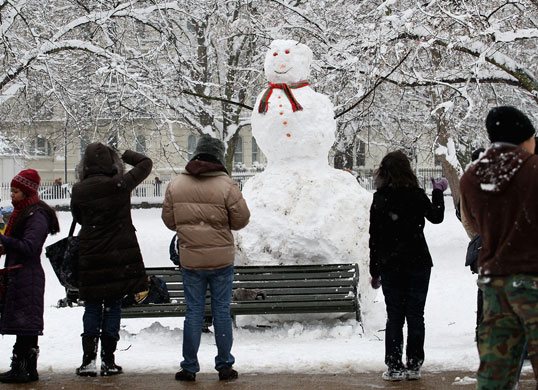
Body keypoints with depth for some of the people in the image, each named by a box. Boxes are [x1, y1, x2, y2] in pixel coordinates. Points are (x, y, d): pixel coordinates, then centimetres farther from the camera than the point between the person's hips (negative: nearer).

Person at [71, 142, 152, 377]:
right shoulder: (121, 184, -9)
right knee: (113, 306, 7)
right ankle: (108, 360, 7)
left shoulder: (79, 190, -5)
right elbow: (146, 164, 5)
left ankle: (88, 360, 3)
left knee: (92, 309, 9)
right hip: (121, 256, -1)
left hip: (90, 257, 1)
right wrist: (125, 155, 17)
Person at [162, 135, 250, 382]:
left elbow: (169, 220, 5)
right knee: (221, 311, 8)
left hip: (190, 259, 2)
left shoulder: (175, 185, -2)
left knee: (194, 312, 9)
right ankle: (225, 366, 14)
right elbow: (241, 219, -6)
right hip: (222, 259, -2)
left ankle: (189, 367, 10)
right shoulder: (226, 185, -11)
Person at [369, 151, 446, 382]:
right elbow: (436, 217, 10)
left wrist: (375, 271, 8)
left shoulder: (380, 199, -2)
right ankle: (414, 366, 7)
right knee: (415, 316, 6)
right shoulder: (416, 195, -7)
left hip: (390, 267, 1)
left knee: (394, 317, 6)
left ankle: (394, 367, 4)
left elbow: (374, 238, 1)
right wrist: (438, 193, 24)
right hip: (417, 264, -1)